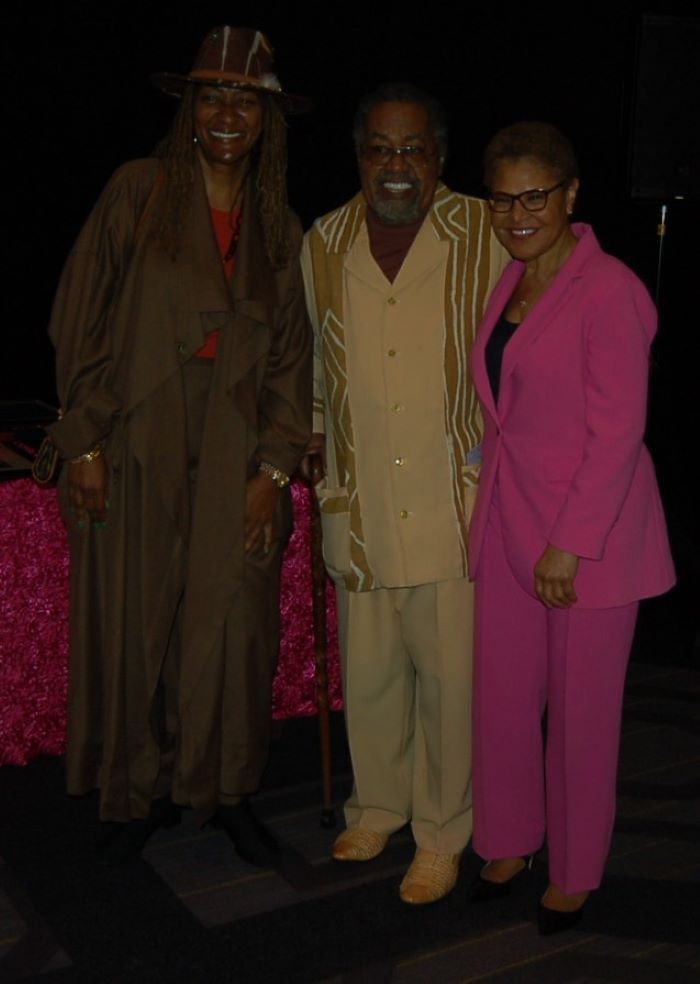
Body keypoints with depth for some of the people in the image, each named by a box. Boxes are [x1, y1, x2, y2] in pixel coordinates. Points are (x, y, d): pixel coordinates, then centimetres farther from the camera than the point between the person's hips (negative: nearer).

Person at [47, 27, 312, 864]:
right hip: (138, 454, -2)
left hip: (236, 463, 2)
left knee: (232, 628, 5)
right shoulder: (138, 192, 1)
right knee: (134, 624, 5)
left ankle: (228, 790, 23)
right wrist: (85, 440, -6)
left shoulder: (279, 226, 10)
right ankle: (142, 791, 24)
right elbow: (81, 320, -1)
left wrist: (273, 467, 0)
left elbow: (290, 355, 9)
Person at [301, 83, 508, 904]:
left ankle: (442, 834, 25)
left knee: (448, 673, 5)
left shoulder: (486, 236, -7)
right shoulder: (322, 245, 3)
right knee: (367, 668, 15)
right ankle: (377, 804, 38)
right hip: (359, 506, 3)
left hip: (454, 504, -3)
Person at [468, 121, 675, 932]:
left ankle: (573, 871, 26)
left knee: (580, 709, 7)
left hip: (589, 531, -6)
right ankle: (509, 842, 32)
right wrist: (491, 511, 11)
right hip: (506, 527, 6)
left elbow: (617, 431, -16)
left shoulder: (608, 289, -13)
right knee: (501, 696, 11)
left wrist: (571, 544, -17)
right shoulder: (507, 286, 10)